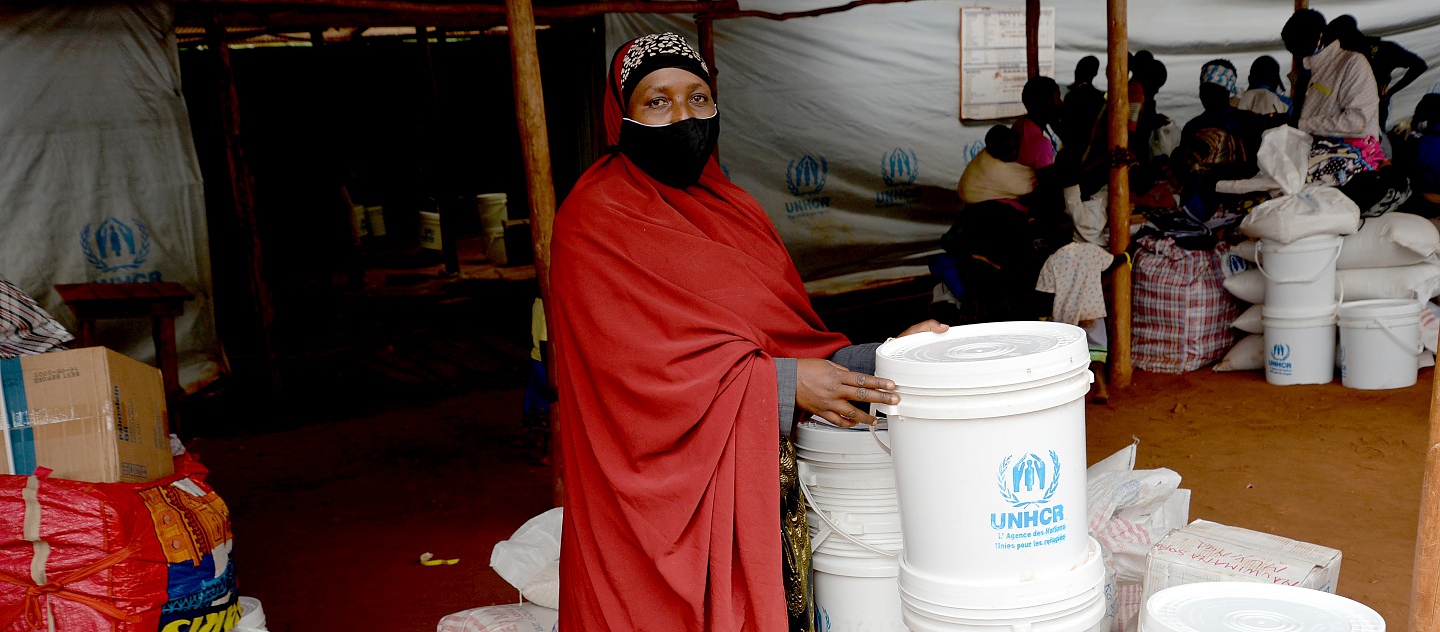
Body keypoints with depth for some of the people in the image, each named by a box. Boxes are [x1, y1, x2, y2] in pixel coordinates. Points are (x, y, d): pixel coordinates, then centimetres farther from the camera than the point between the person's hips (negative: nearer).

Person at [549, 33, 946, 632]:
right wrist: (781, 384, -20)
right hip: (666, 487, -6)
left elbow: (787, 336, 11)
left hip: (766, 479, 6)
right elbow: (632, 365, -18)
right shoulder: (598, 217, -8)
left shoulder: (732, 207, 14)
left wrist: (876, 357, -5)